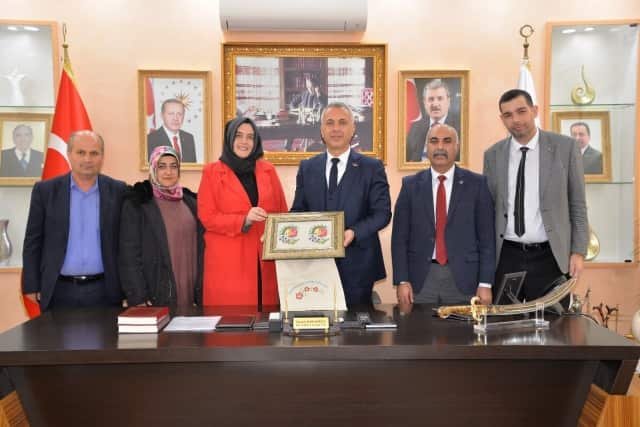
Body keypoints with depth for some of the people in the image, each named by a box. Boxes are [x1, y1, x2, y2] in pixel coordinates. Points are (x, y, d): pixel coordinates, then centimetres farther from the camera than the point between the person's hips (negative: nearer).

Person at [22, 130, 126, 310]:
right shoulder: (45, 190, 2)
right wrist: (31, 286, 0)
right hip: (59, 291, 0)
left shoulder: (118, 191, 2)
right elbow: (33, 240, 4)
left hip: (105, 291, 0)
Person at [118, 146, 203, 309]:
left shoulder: (191, 202, 10)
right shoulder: (136, 203, -3)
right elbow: (129, 253, -7)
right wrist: (137, 298, -13)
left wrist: (200, 294, 6)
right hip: (156, 296, -4)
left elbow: (200, 248, 11)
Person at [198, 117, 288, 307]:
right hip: (227, 262, -3)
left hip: (266, 260, 3)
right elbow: (207, 217, -3)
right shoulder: (212, 172, 2)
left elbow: (282, 212, 14)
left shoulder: (268, 170, 12)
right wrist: (244, 220, -17)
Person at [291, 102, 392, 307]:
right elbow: (298, 211, 11)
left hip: (356, 264, -2)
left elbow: (382, 213, -4)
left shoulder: (372, 167, 1)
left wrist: (354, 232, -19)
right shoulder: (307, 168, 10)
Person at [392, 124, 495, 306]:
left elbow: (487, 237, 0)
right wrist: (402, 281, -4)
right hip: (420, 278, 1)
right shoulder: (411, 185, 4)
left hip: (463, 278, 0)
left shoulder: (476, 184, 1)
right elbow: (399, 237, 2)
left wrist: (485, 284, -5)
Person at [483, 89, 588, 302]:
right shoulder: (493, 155, 4)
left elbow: (577, 204, 1)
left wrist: (578, 252, -3)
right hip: (505, 257, 2)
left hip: (549, 256, -1)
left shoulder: (565, 147, -1)